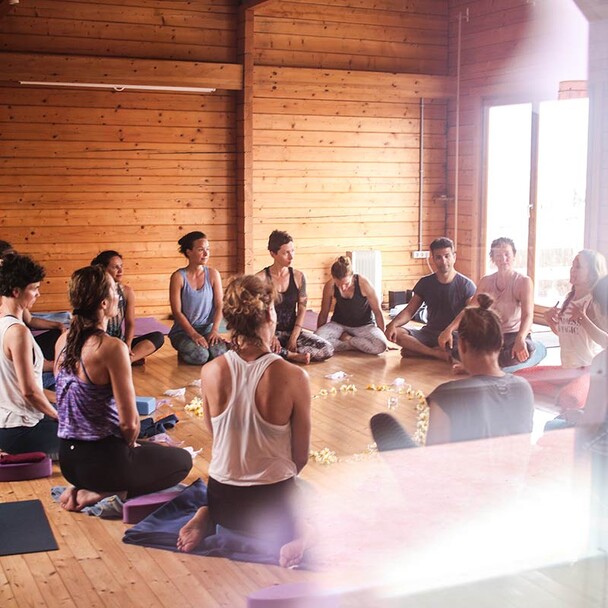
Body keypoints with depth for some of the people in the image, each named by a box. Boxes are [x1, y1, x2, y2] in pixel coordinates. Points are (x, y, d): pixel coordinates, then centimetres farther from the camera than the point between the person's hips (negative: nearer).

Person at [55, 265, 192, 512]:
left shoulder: (63, 341, 0)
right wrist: (130, 443, 1)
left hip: (67, 457, 8)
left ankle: (81, 487, 11)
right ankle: (102, 493, -1)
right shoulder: (111, 347, -23)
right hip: (100, 460, -8)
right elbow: (129, 421, -22)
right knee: (182, 461, 16)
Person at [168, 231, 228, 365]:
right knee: (200, 356, -30)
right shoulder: (178, 277, -7)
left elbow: (219, 306, 0)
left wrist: (215, 330, -15)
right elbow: (177, 312, -9)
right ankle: (183, 353, 5)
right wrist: (193, 334, -18)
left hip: (207, 330, 3)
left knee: (220, 353, -27)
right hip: (183, 331, -3)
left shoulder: (213, 274, 3)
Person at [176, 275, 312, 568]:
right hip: (273, 504, -4)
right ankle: (296, 533, -4)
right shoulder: (293, 377, -21)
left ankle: (207, 517, 8)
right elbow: (300, 456, -9)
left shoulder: (210, 372, -13)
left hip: (222, 499, 4)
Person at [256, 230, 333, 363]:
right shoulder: (261, 278, -10)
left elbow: (302, 309, 1)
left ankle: (282, 352, -10)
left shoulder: (298, 276, 0)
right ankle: (293, 355, -15)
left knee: (327, 350, -19)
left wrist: (294, 337, -10)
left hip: (293, 331, 3)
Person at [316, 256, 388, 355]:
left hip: (364, 325, -1)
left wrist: (382, 335, -4)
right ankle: (358, 345, -13)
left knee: (380, 346, -33)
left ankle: (346, 339, -8)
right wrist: (318, 335, 7)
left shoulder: (363, 283, -23)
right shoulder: (330, 286, -17)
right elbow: (323, 314, 0)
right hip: (339, 324, 1)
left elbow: (377, 311, -10)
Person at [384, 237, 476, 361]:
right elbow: (409, 311, 4)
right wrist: (393, 324, -18)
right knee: (395, 333, -21)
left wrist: (450, 332, -34)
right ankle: (439, 353, -28)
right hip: (430, 333, 3)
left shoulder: (466, 285, -5)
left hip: (456, 337, -3)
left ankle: (418, 350, -27)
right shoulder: (425, 283, 6)